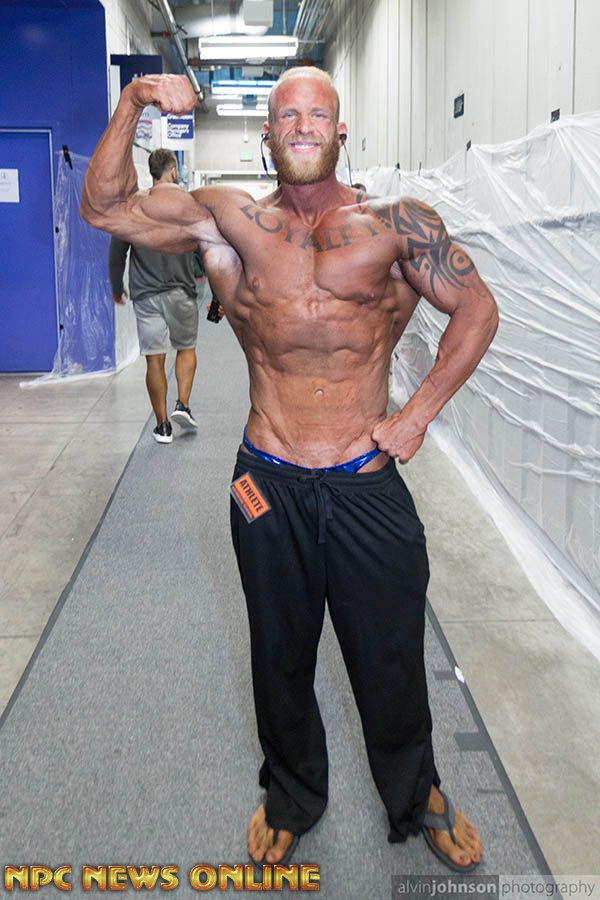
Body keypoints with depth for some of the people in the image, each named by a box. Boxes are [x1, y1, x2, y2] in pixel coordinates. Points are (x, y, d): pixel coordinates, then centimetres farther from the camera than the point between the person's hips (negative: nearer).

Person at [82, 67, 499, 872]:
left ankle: (417, 797, 44)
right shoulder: (229, 221, 2)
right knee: (281, 658, 19)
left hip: (368, 482, -1)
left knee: (391, 660, 15)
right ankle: (292, 798, 46)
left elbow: (477, 311, 3)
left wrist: (418, 415, -4)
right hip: (269, 486, 1)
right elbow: (104, 207, 4)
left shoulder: (398, 225, -2)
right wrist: (134, 103, -8)